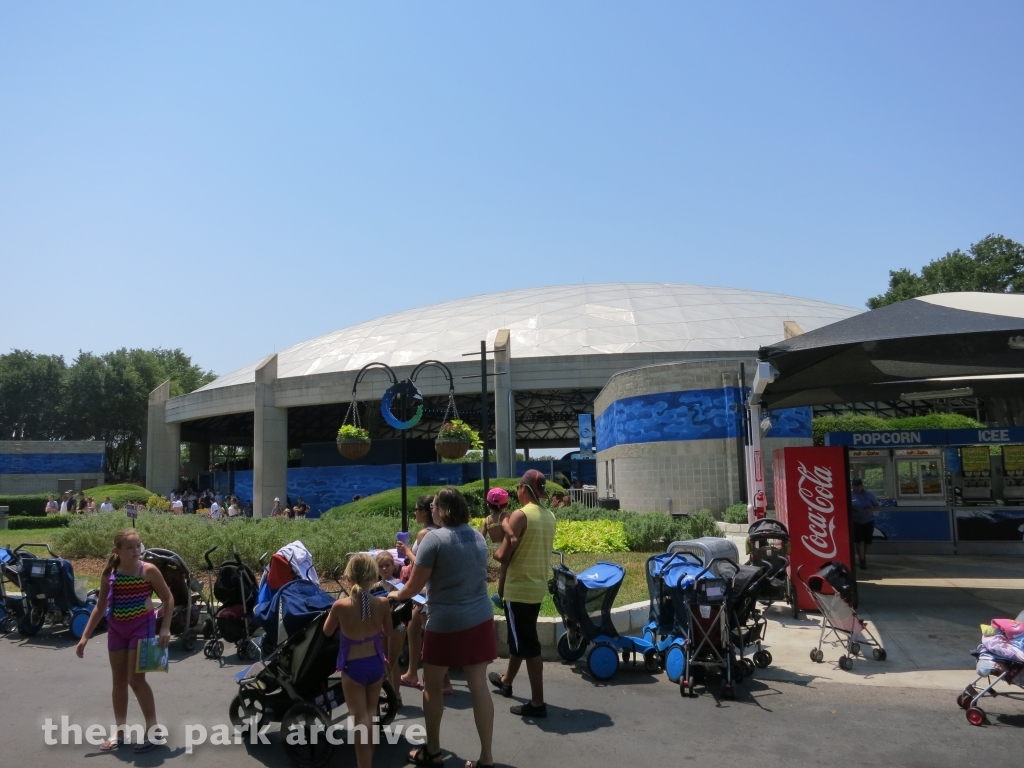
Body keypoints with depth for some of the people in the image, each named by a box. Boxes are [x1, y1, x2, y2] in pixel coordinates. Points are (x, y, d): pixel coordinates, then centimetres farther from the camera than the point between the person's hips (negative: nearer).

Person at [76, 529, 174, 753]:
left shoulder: (149, 571, -14)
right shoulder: (109, 574, -4)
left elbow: (168, 599, -7)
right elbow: (100, 607, 6)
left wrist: (165, 628, -15)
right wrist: (85, 636, 4)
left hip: (141, 626, -4)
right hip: (116, 628, 5)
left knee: (136, 680, -5)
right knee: (119, 680, 11)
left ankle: (153, 729, 7)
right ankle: (119, 731, 24)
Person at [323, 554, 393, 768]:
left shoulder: (341, 605, -20)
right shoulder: (382, 604, -14)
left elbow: (327, 632, -1)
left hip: (353, 667, -3)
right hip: (375, 664, 4)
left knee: (360, 719, 4)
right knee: (371, 714, 23)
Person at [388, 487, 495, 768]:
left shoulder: (434, 538, -13)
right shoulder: (478, 536, 7)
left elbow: (415, 586, -9)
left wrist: (397, 595, 12)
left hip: (446, 623, -5)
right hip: (480, 619, 6)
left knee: (432, 685, 14)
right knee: (479, 686, 9)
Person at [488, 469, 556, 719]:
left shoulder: (520, 515, -17)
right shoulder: (549, 516, 5)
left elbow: (504, 556, -18)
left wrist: (495, 552, 4)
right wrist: (508, 528, 13)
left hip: (519, 588, -8)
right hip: (538, 586, 8)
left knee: (528, 645, -1)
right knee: (518, 637, 25)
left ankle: (537, 702, 5)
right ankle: (506, 680, 44)